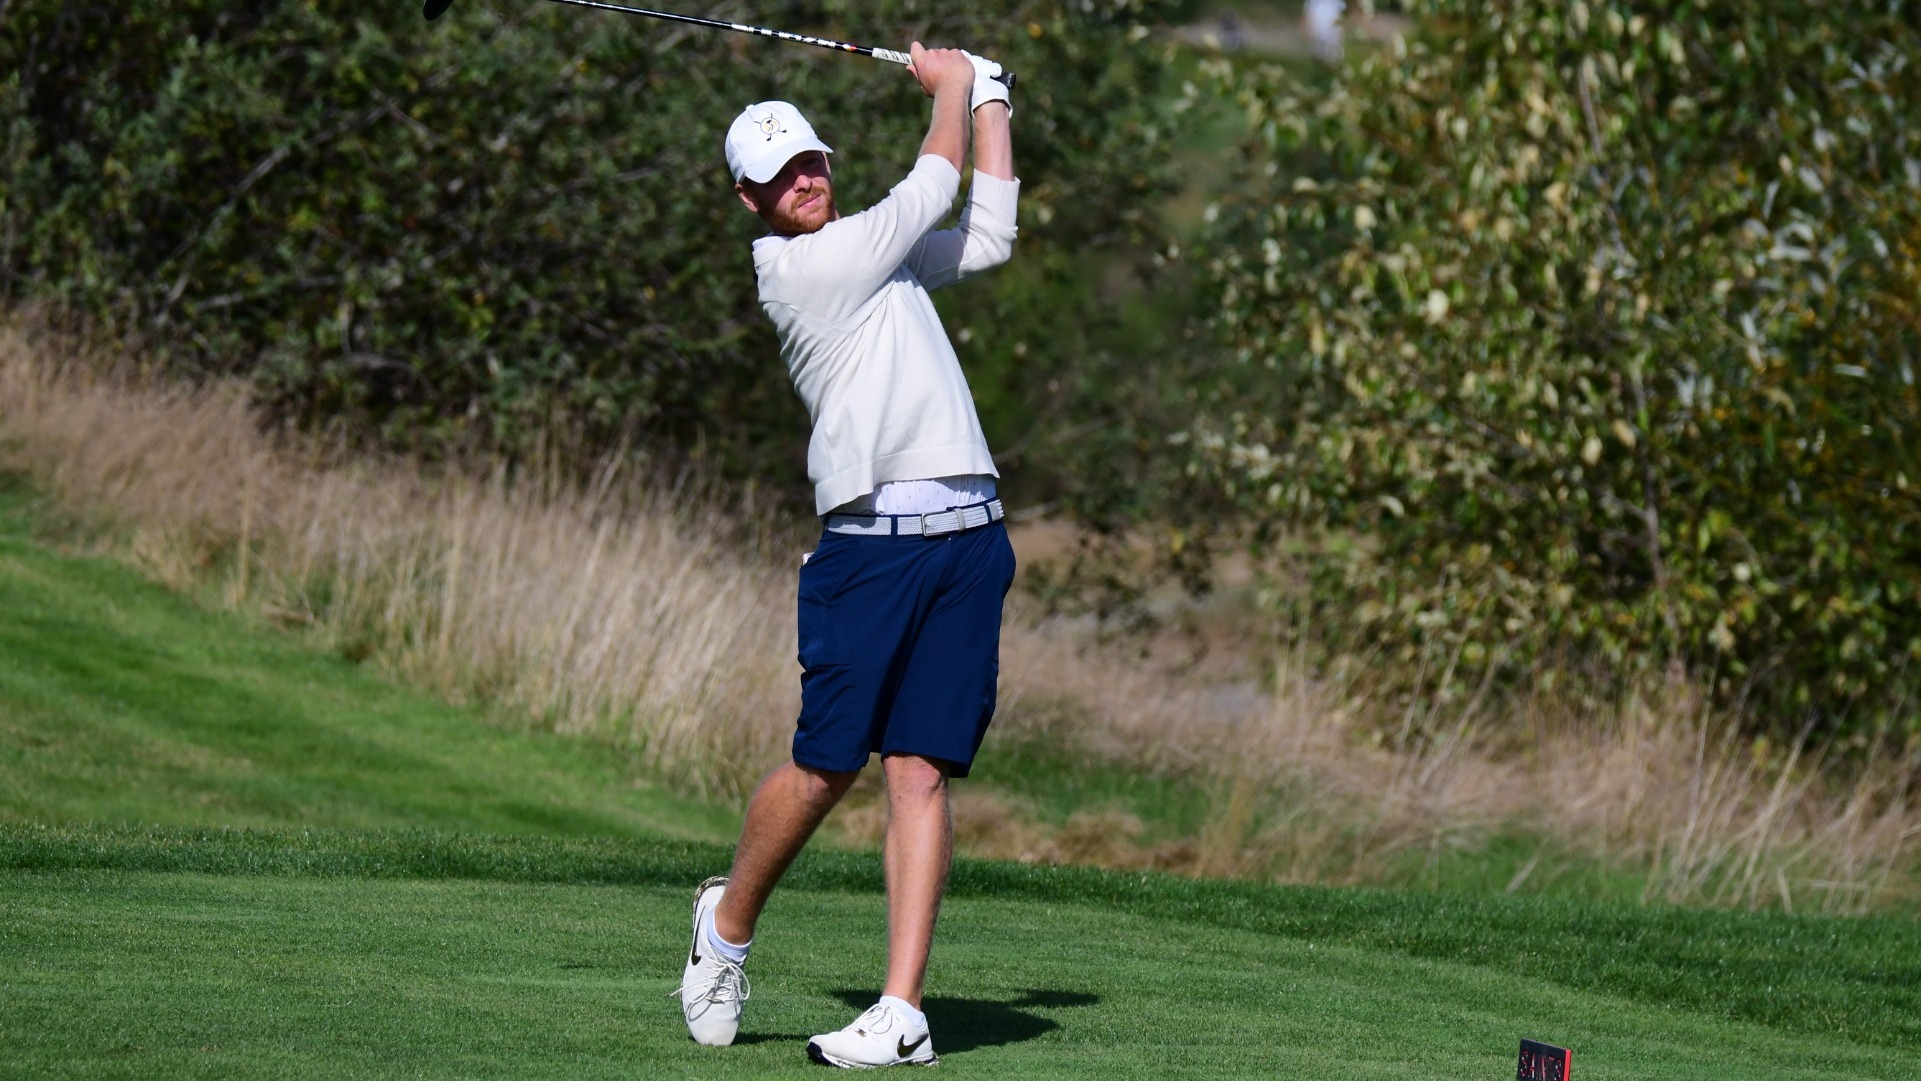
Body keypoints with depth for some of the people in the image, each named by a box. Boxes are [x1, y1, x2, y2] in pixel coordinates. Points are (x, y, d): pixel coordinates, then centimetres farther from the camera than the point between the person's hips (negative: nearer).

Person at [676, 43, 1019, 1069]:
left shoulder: (872, 252, 21)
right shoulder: (800, 267, -4)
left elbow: (986, 237, 28)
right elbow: (933, 184, 3)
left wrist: (992, 105, 28)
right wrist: (949, 82, 20)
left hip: (968, 537, 6)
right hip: (871, 546, -6)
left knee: (919, 772, -2)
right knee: (827, 765, -5)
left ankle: (902, 1010, -7)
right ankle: (728, 920, 23)